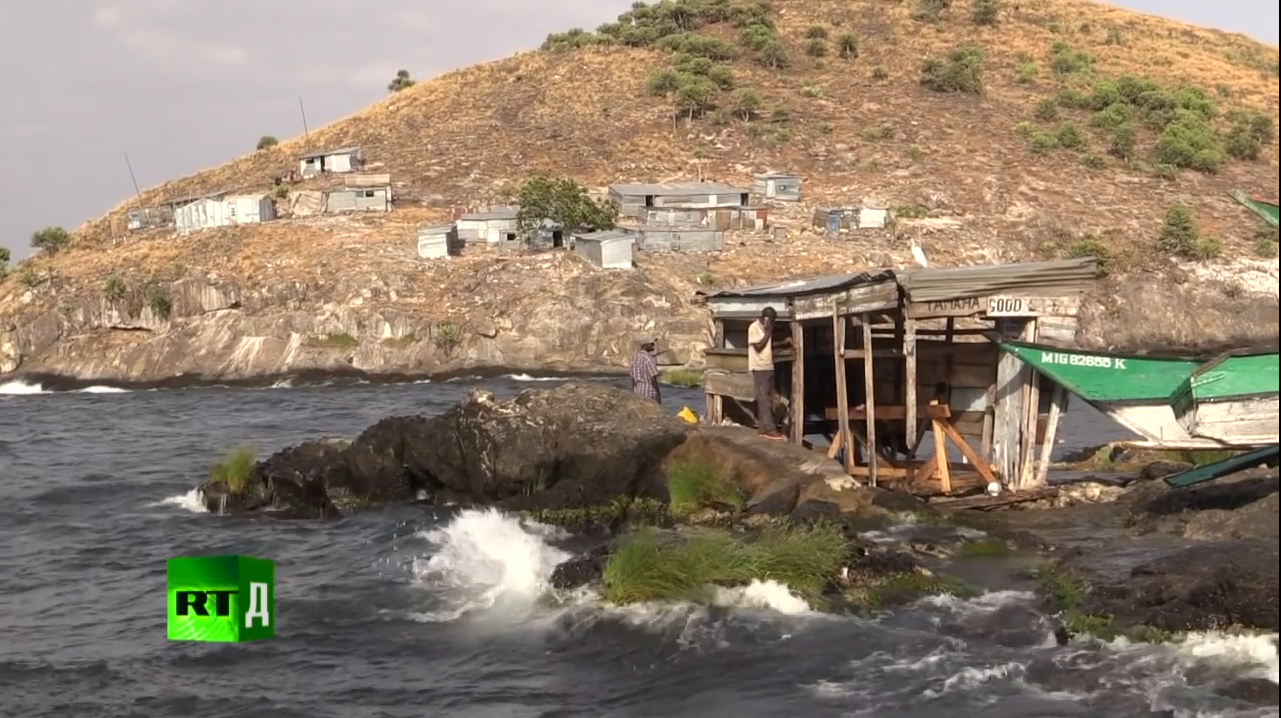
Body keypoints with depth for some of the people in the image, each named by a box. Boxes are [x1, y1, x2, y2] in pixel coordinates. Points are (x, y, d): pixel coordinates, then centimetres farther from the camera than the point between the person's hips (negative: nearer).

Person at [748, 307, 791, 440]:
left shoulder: (766, 329, 13)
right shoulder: (754, 328, -13)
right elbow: (759, 347, -18)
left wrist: (783, 343, 9)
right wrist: (768, 332, -15)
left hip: (769, 367, 9)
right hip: (759, 368, -9)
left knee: (768, 399, 7)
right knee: (764, 399, -9)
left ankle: (763, 428, 11)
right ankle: (770, 429, -12)